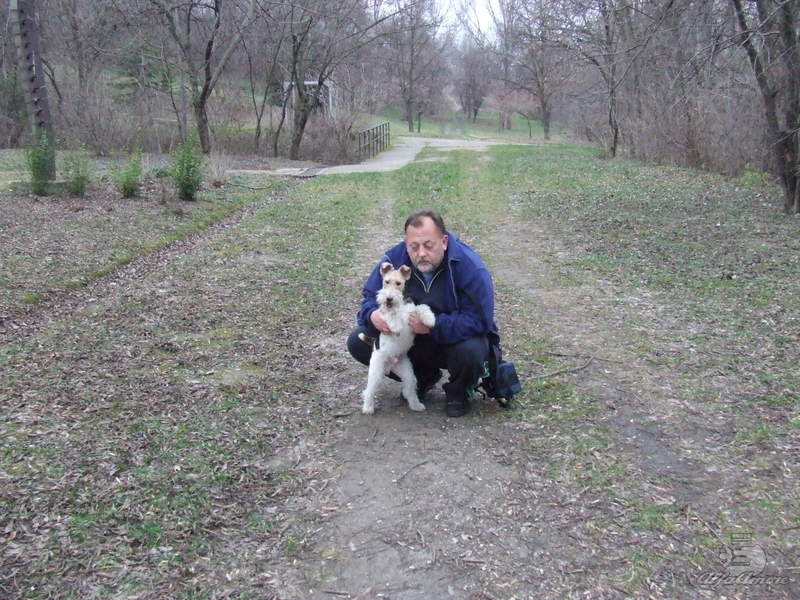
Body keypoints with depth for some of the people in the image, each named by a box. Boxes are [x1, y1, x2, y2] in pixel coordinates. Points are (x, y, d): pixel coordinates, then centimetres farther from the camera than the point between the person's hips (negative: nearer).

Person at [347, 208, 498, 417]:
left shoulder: (469, 267, -26)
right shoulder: (394, 258, -14)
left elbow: (478, 321, -29)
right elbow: (370, 296, -5)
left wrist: (433, 326, -39)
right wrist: (373, 314, -30)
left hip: (455, 338, -4)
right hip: (411, 340, 4)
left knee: (470, 351, -39)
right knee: (358, 342, -12)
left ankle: (458, 392, 1)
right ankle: (423, 377, 11)